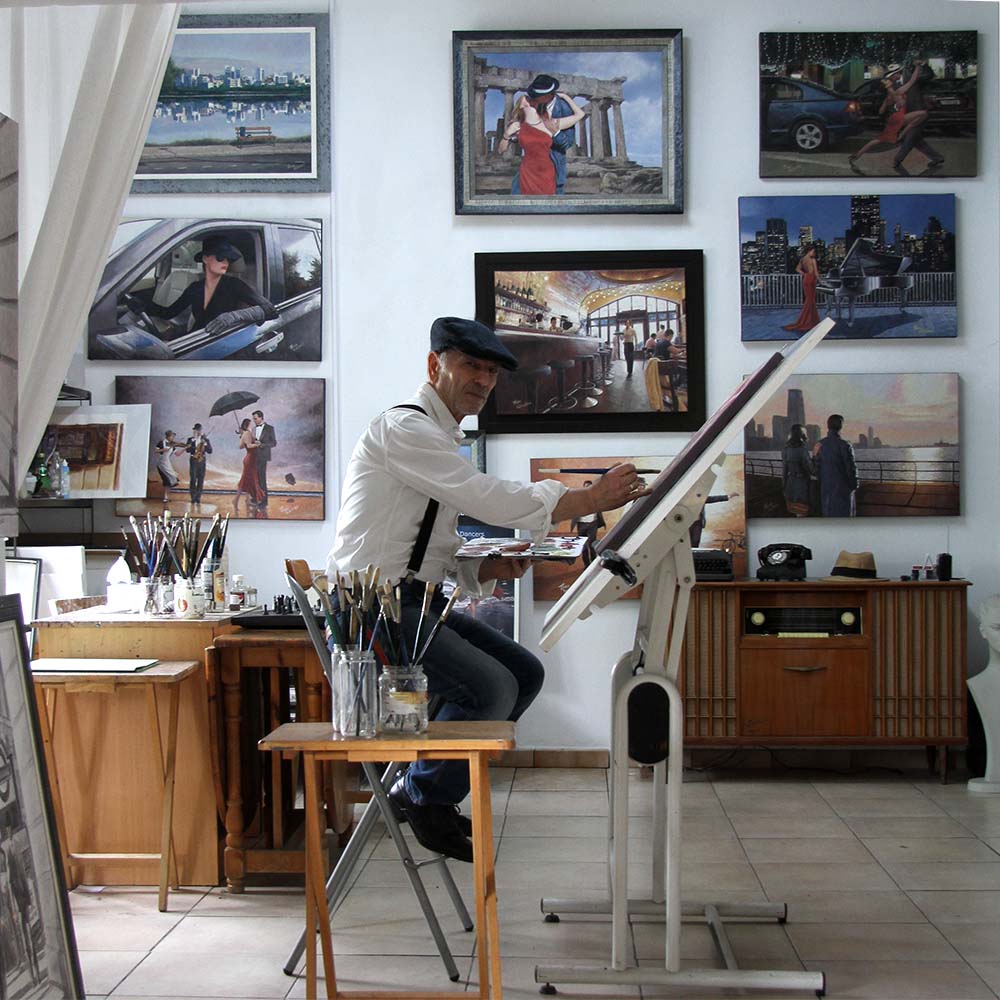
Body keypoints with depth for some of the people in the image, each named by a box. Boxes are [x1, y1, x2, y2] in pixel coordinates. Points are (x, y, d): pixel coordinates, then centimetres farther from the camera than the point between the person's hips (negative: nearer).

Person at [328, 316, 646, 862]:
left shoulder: (441, 439, 20)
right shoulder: (405, 428, -13)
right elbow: (491, 500, -22)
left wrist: (487, 568, -1)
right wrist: (595, 498, -18)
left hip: (418, 601, 10)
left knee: (525, 673, 6)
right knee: (492, 688, -22)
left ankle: (427, 783, 15)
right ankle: (423, 796, 1)